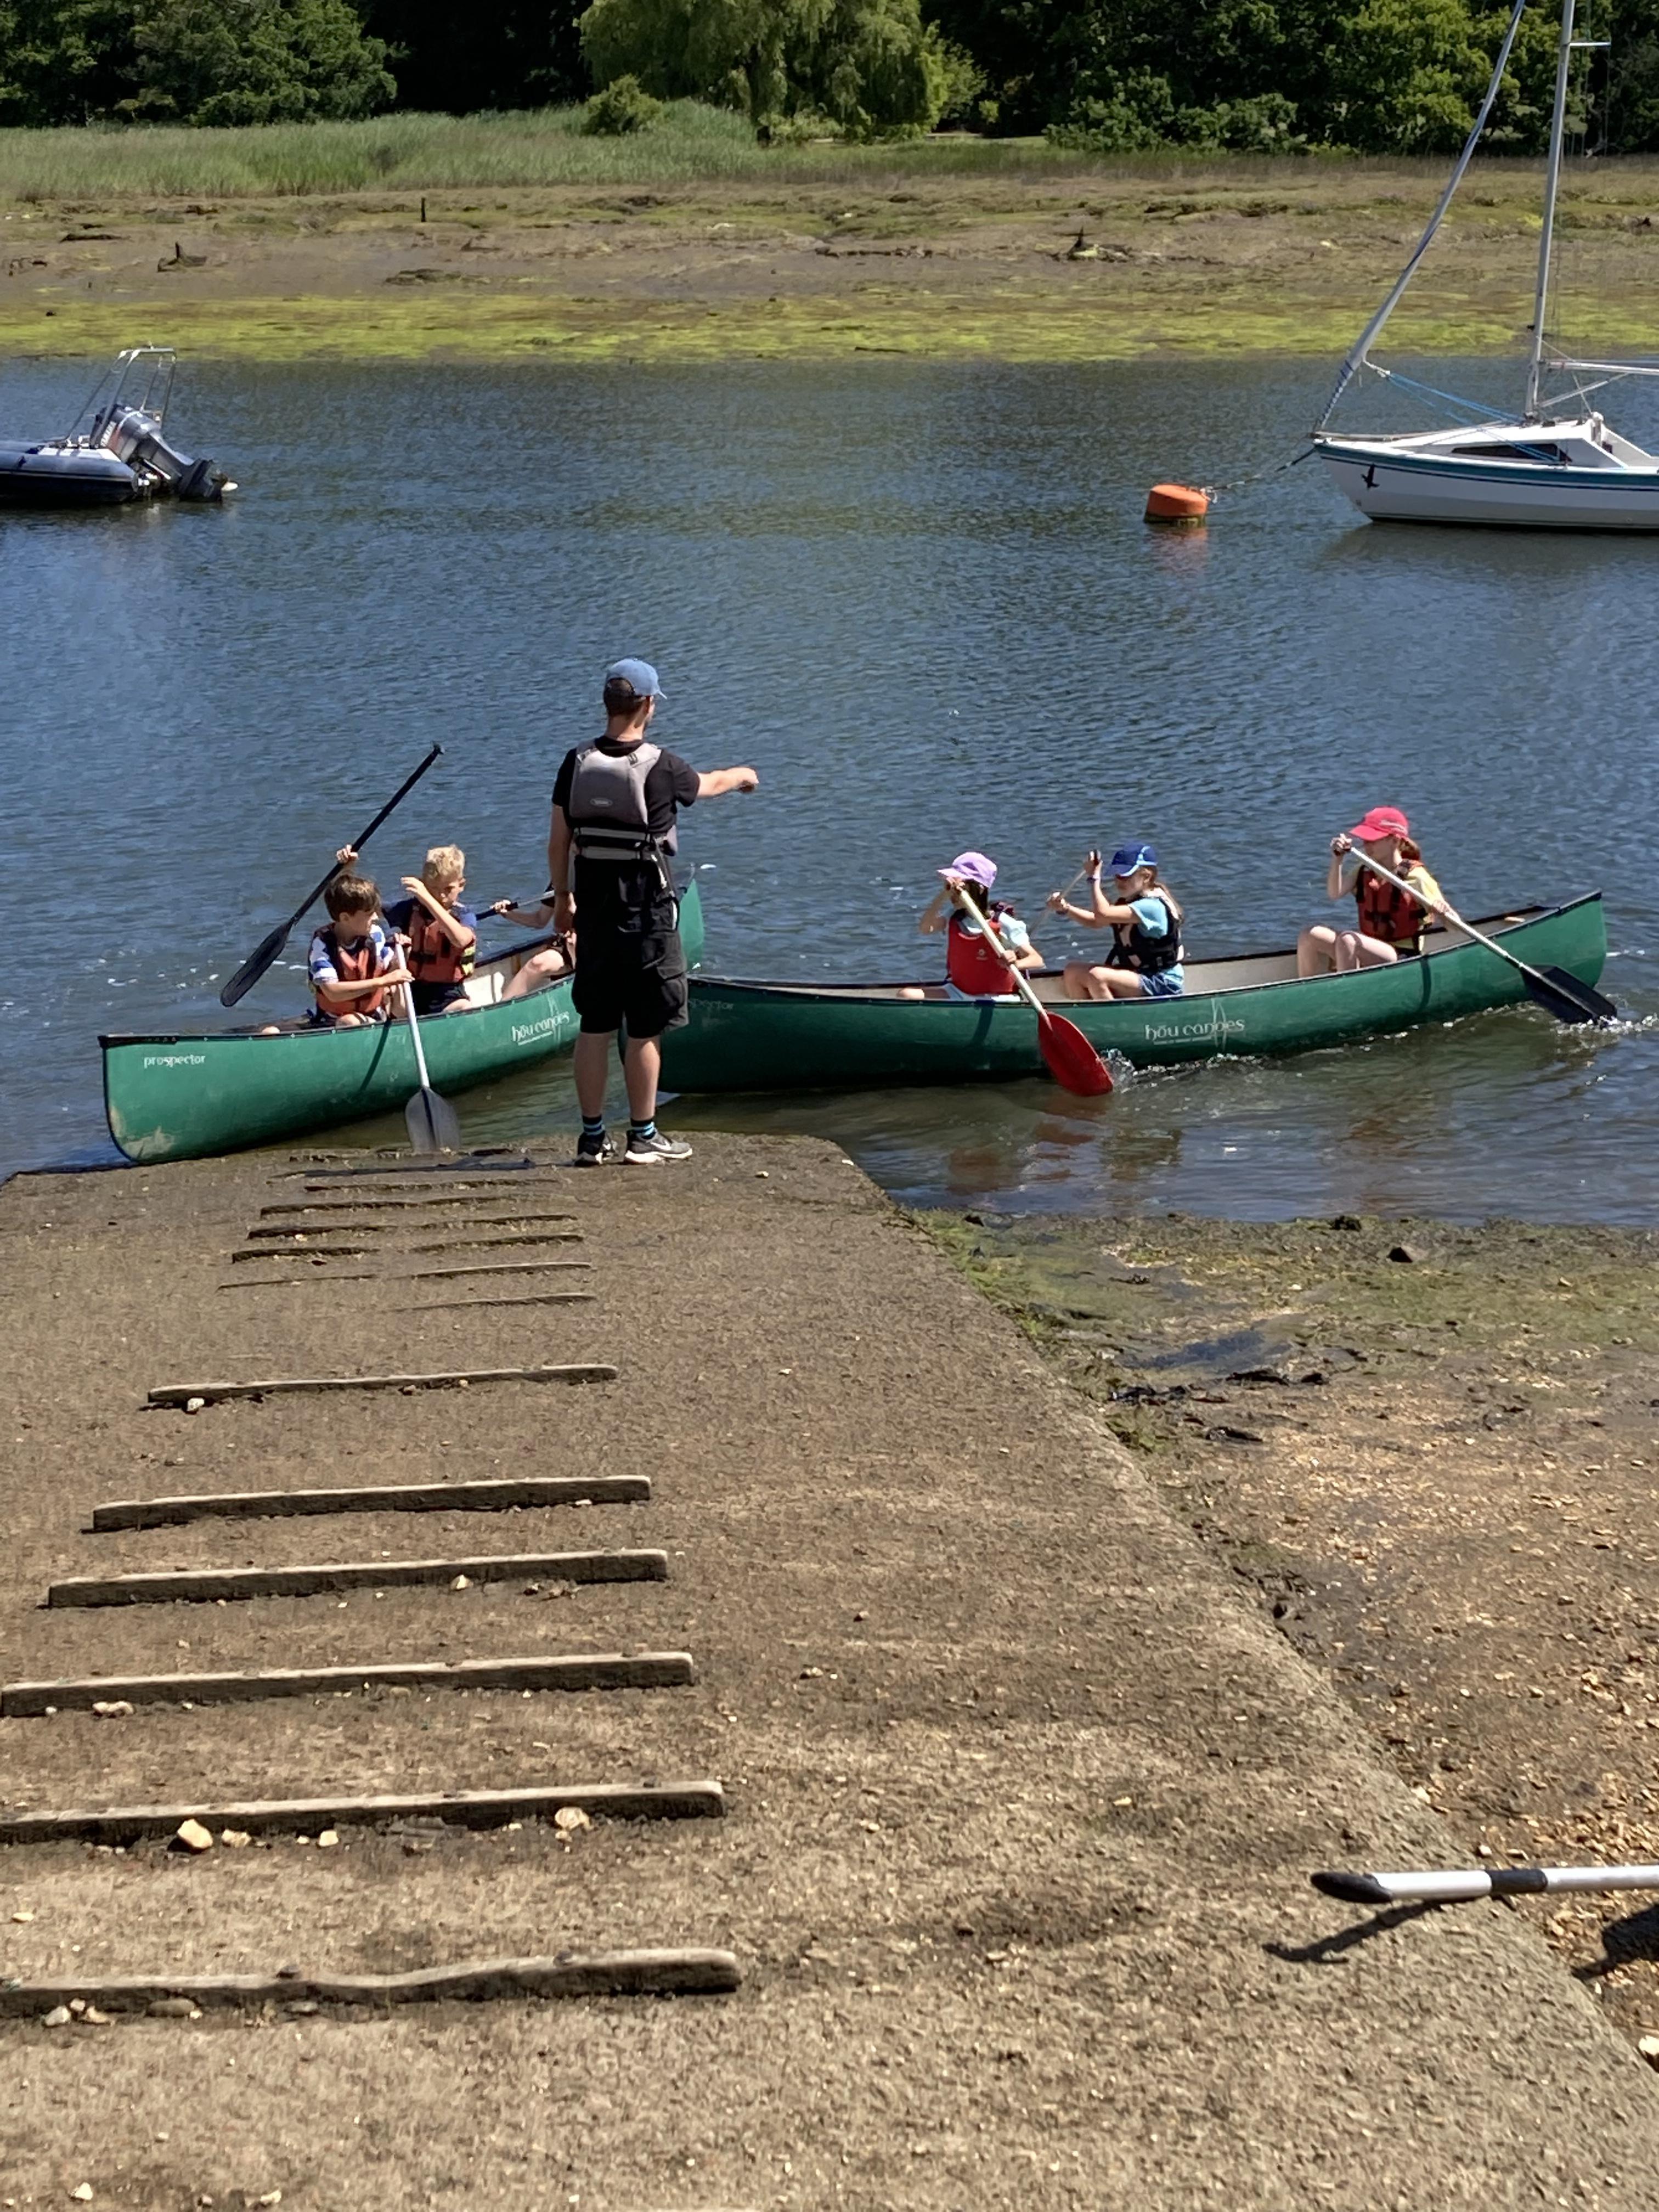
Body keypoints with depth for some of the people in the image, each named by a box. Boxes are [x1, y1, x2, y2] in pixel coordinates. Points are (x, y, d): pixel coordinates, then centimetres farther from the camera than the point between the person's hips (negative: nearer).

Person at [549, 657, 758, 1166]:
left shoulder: (576, 764, -1)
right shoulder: (660, 766, -11)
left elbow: (558, 842, 3)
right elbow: (708, 785, 10)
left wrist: (562, 898, 18)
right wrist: (742, 775, 32)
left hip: (593, 912, 5)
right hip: (647, 914, -4)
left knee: (595, 1026, 10)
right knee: (645, 1030, 3)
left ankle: (591, 1137, 15)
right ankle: (643, 1137, 9)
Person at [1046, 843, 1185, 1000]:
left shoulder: (1152, 906, -22)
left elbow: (1102, 915, -32)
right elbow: (1095, 922, 12)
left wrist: (1094, 878, -22)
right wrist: (1065, 909, -3)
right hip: (1135, 972, 9)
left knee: (1096, 977, -30)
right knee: (1072, 971, -2)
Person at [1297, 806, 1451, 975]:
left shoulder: (1415, 876, -8)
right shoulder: (1363, 870, 10)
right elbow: (1335, 893, -7)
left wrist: (1443, 912, -34)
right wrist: (1338, 859, -18)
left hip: (1403, 957, -7)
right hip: (1369, 950, 7)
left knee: (1347, 940, -32)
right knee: (1310, 937, -13)